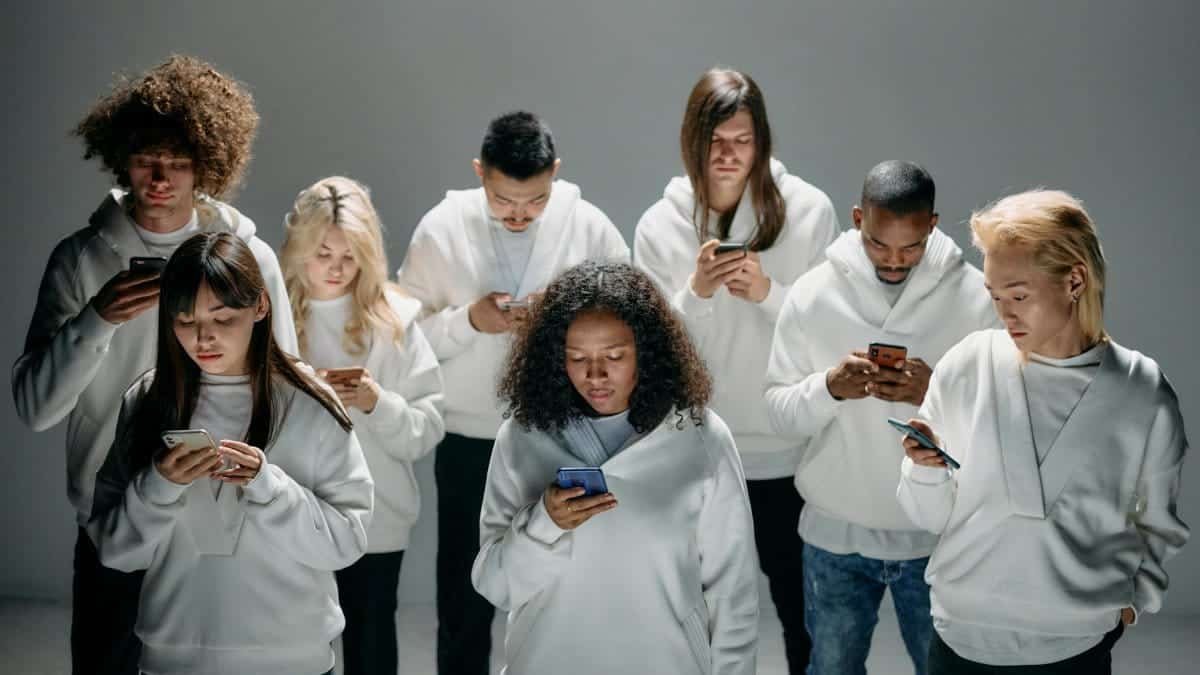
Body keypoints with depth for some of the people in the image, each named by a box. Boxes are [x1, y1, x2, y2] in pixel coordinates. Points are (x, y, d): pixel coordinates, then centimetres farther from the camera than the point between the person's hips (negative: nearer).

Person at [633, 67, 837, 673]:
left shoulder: (809, 211, -6)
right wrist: (696, 292, -19)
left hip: (790, 449, -1)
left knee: (805, 613, 10)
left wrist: (769, 293, -19)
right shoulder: (660, 225, -1)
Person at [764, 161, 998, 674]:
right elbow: (780, 412, -4)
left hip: (938, 535, -1)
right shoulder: (812, 294, -7)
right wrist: (829, 387, -24)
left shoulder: (973, 296, -9)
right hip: (836, 534, 1)